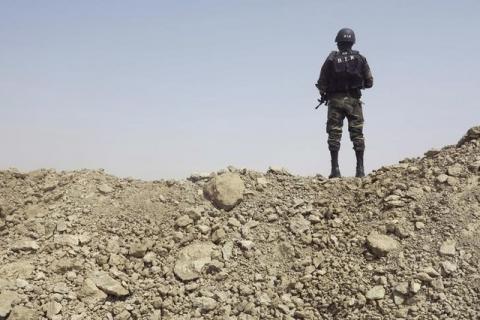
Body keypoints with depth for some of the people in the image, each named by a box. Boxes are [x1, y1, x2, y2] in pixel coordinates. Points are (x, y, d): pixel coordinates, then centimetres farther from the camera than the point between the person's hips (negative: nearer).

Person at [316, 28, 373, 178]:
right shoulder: (360, 59, 2)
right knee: (357, 134, 7)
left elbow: (321, 84, -4)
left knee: (334, 134, 2)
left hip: (335, 100, -1)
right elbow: (369, 82, 3)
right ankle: (360, 169, 4)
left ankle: (335, 170, -2)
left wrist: (324, 94, 16)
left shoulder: (331, 59, -2)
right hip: (354, 100, 1)